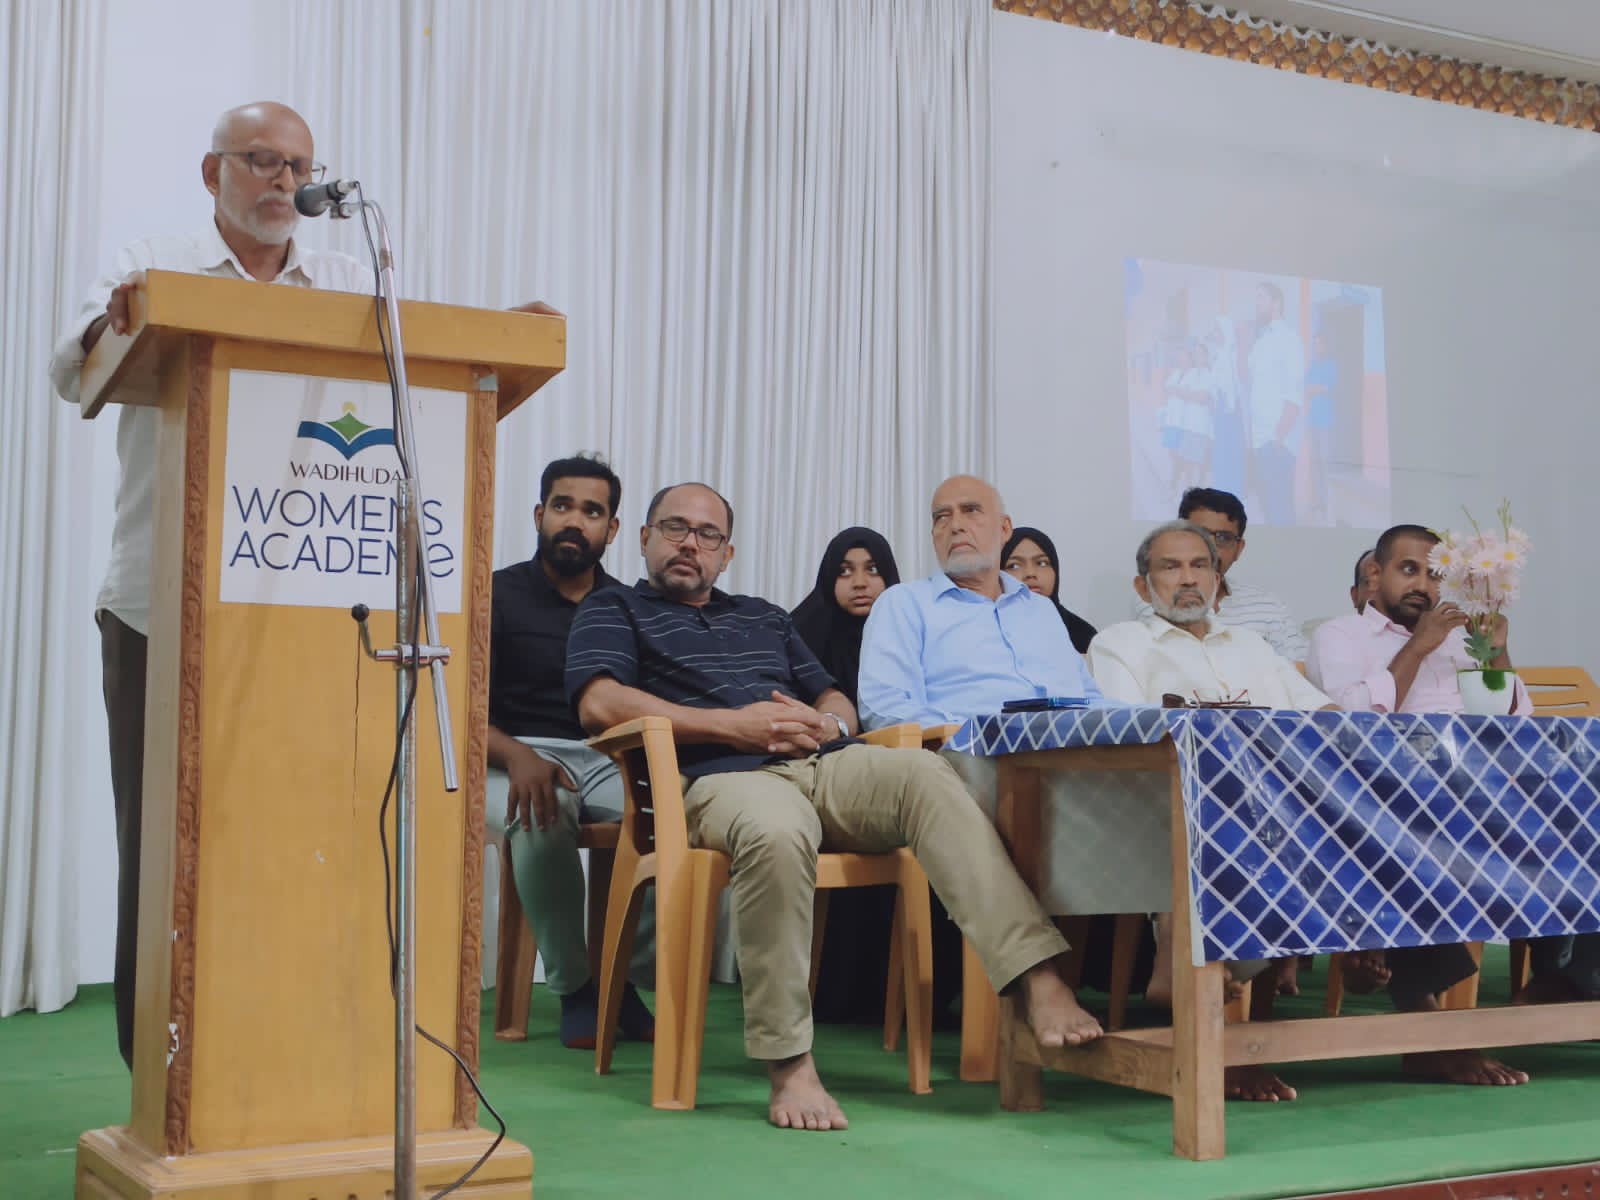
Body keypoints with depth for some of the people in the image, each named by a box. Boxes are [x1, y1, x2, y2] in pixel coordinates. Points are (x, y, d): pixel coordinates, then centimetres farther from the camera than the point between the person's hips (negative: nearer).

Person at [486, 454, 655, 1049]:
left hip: (610, 761, 2)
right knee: (542, 814, -39)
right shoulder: (498, 595, 6)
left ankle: (626, 977, -9)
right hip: (520, 759, -2)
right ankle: (573, 988, -16)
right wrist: (517, 757, -22)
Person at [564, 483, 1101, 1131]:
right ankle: (788, 1065, -35)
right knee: (777, 830, -41)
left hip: (823, 764, 5)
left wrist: (828, 725, 2)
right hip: (721, 777, -4)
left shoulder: (764, 617, 35)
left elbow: (837, 700, 30)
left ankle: (1037, 982, -38)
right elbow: (600, 703, -1)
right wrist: (733, 725, -8)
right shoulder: (613, 609, 19)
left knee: (924, 773, -27)